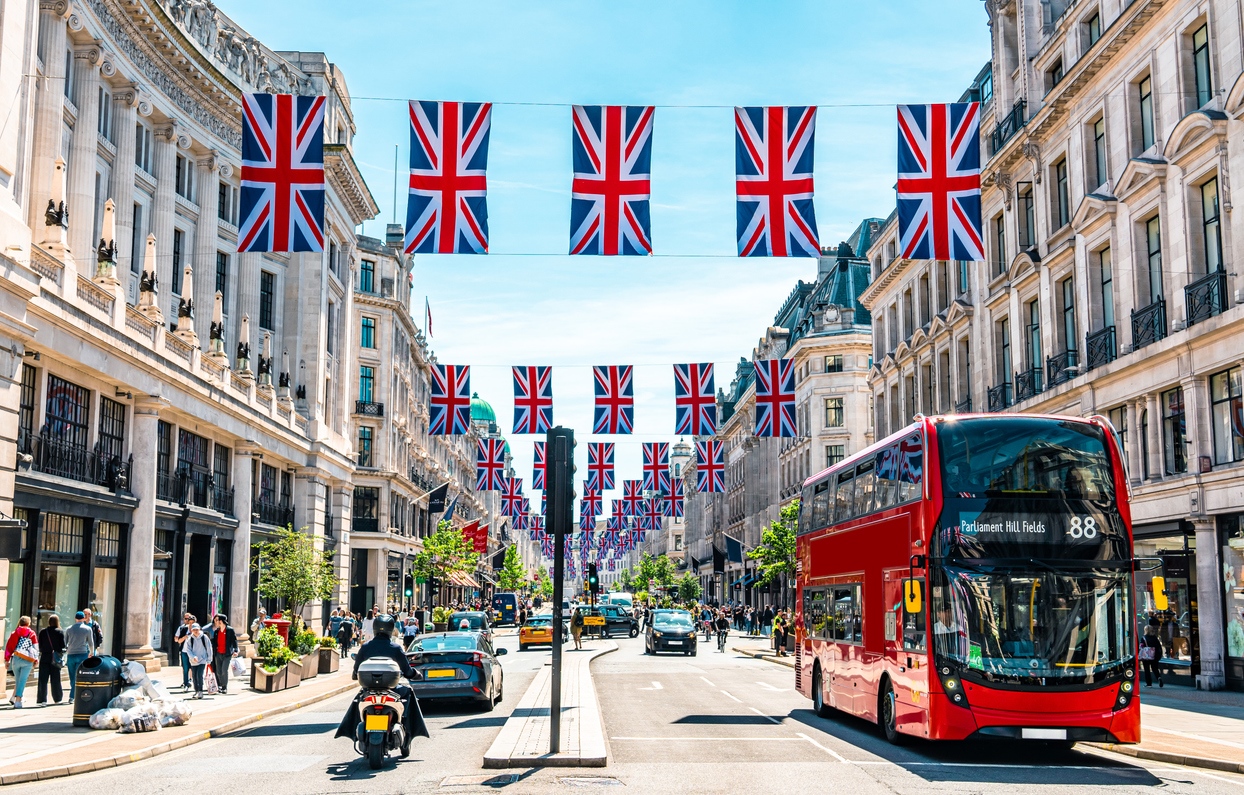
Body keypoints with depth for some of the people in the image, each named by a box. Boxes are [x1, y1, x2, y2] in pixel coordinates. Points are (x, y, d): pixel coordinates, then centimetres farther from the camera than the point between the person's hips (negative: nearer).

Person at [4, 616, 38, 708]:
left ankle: (14, 697, 18)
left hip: (16, 659, 2)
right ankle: (18, 700, -12)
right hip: (28, 661, -2)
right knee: (22, 680, -3)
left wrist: (7, 659, 13)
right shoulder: (32, 633, 9)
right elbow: (36, 647, 6)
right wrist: (36, 659, 9)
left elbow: (9, 647, 9)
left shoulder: (14, 633, 11)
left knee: (17, 680, 18)